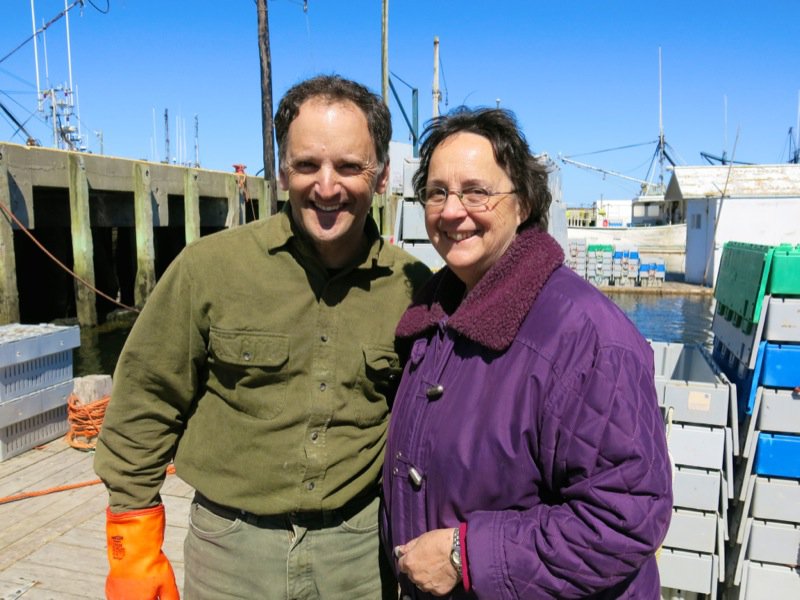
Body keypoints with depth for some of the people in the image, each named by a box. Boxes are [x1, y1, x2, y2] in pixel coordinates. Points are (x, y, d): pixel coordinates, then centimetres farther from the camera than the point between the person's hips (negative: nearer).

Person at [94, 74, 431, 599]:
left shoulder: (413, 288, -8)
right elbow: (145, 405, -4)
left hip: (362, 552, 1)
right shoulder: (210, 265, -13)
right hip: (230, 551, 0)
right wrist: (134, 557, 0)